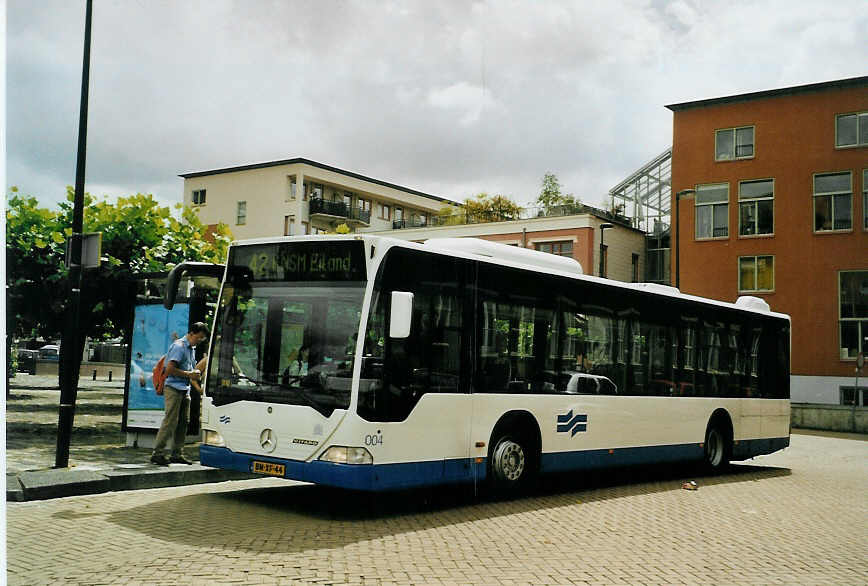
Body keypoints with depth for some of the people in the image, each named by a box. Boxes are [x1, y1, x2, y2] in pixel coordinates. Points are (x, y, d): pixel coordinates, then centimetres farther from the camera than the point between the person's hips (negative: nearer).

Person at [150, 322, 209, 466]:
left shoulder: (192, 348, 19)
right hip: (174, 389, -9)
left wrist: (195, 374, 11)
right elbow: (170, 369, -18)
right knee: (170, 421, -11)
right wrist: (189, 374, -15)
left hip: (185, 389, 9)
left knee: (183, 422, 8)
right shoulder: (179, 346, -11)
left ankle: (177, 454, 14)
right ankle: (157, 453, -7)